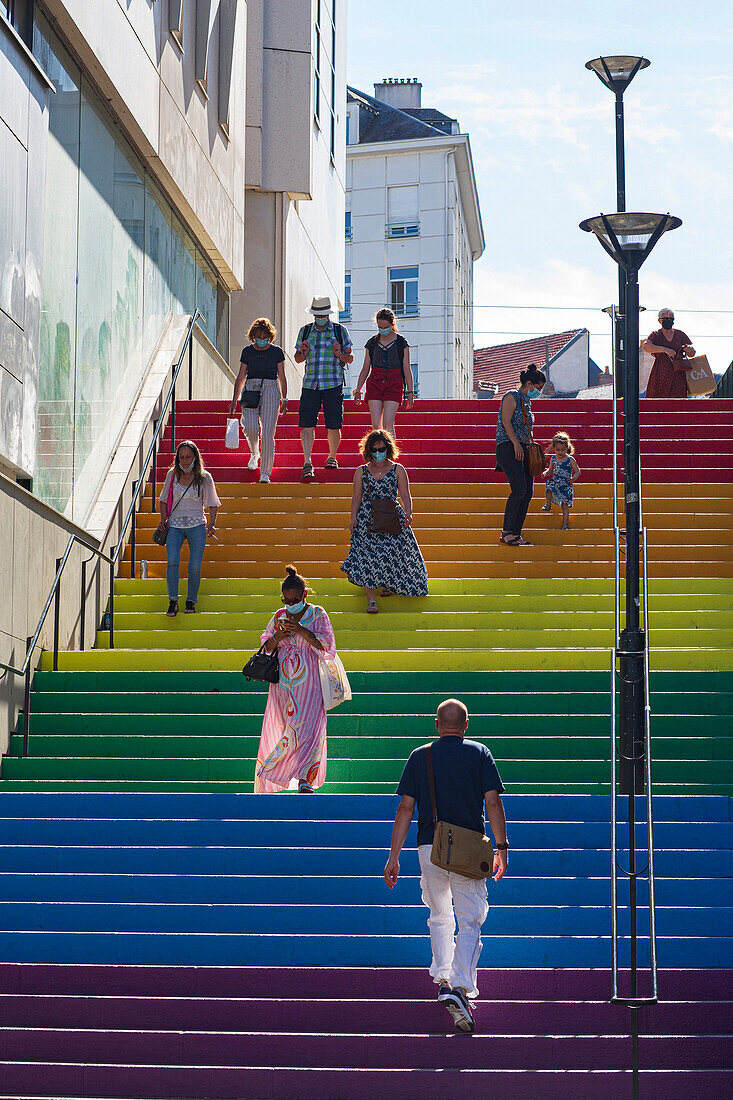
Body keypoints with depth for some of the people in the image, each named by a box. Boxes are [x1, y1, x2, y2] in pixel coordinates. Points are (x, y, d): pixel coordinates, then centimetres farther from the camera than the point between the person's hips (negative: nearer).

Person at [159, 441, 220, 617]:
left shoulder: (204, 477, 3)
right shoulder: (172, 475, 8)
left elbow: (212, 504, 8)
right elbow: (164, 500, 19)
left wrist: (211, 524, -6)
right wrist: (164, 519, 4)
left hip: (197, 525, -1)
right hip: (175, 525, 1)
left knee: (195, 567, -7)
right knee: (172, 561, -20)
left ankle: (191, 601, 10)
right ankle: (173, 601, -14)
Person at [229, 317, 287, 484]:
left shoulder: (277, 352, 5)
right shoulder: (247, 351, 9)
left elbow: (282, 377, 10)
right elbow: (241, 377, 14)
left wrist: (284, 399, 3)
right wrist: (234, 401, 12)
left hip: (271, 391, -1)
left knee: (267, 434, -9)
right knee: (251, 426, -20)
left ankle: (265, 473, -3)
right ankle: (254, 453, 12)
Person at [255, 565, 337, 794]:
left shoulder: (317, 614, 3)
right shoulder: (279, 616, 13)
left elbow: (325, 644, -8)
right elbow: (266, 647, 14)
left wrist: (301, 631, -20)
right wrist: (277, 638, -9)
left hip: (308, 683, -3)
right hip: (283, 682, 4)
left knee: (307, 726, -15)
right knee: (277, 726, 2)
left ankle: (305, 780, -19)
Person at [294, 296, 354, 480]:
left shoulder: (339, 331, 4)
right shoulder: (305, 331, 9)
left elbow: (350, 358, 8)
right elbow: (297, 359, 16)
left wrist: (339, 354, -14)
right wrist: (303, 353, -7)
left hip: (333, 384, -1)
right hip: (310, 385, 1)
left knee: (333, 426, 1)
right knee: (306, 423, -10)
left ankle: (332, 457, 23)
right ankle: (307, 464, -12)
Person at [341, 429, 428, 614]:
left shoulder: (398, 470, 4)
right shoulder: (362, 472, 8)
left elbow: (405, 495, 1)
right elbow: (356, 497, 6)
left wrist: (408, 513, -16)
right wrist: (353, 518, -7)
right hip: (367, 520, 0)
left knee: (394, 553, -2)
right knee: (367, 558, -14)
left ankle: (390, 584, 32)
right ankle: (371, 599, -15)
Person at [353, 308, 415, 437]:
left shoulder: (401, 343, 3)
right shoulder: (372, 342, 10)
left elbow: (407, 369, 2)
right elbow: (365, 369, 15)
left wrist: (410, 392, -2)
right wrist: (358, 390, 9)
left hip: (394, 384, -3)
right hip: (374, 383, 3)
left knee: (388, 424, -14)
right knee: (376, 424, -7)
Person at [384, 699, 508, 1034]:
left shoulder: (419, 756, 7)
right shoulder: (479, 754, 4)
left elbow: (405, 807, 2)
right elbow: (493, 801, -5)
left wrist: (394, 856, 2)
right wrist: (501, 848, 0)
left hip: (430, 848, 2)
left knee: (440, 918, 22)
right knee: (469, 922, -2)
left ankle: (442, 979, 18)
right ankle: (461, 986, -19)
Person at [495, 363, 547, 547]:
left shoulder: (526, 402, 22)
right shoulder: (511, 396, -3)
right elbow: (506, 421, -12)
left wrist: (531, 448, 18)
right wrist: (516, 444, -20)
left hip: (524, 449, 9)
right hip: (508, 447, -9)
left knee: (527, 493, 0)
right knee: (520, 489, -20)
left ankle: (516, 534, 2)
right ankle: (507, 532, -15)